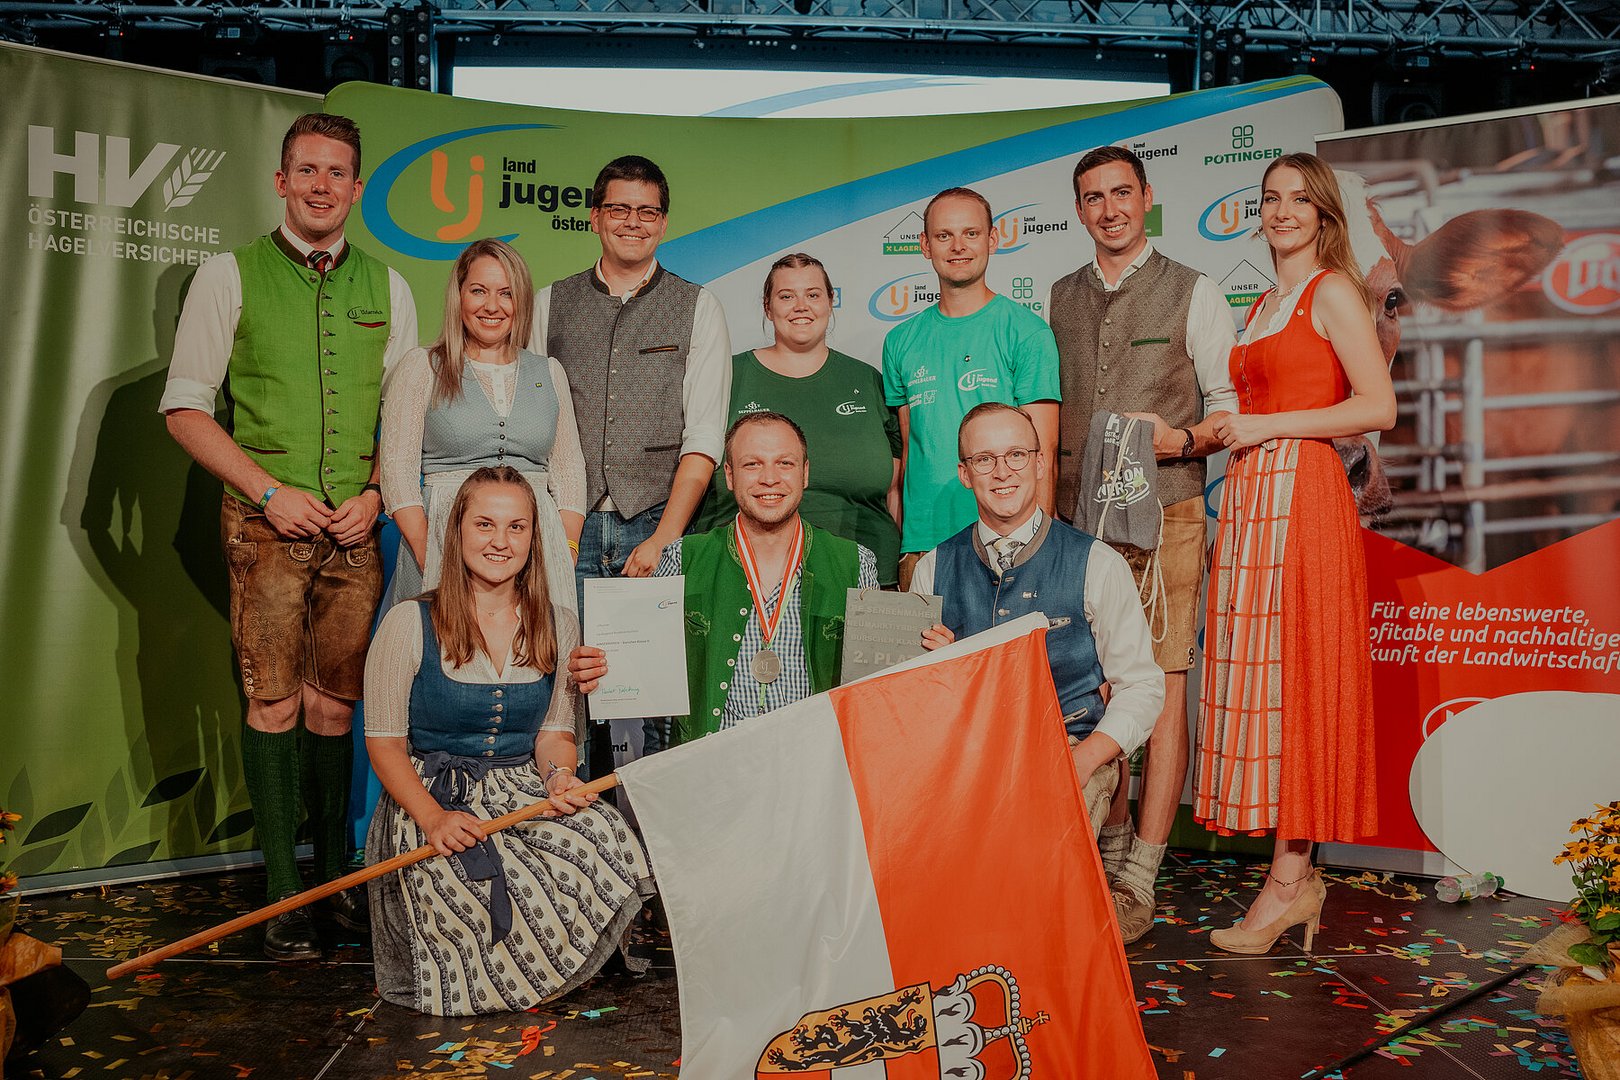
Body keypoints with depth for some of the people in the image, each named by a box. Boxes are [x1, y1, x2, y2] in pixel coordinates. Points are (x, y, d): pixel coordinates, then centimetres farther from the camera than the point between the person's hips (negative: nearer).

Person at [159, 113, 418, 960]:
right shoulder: (229, 276, 3)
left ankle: (338, 872, 20)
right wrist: (271, 491, -9)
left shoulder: (385, 287, 11)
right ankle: (284, 892, 6)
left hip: (355, 525, 3)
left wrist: (376, 493, -3)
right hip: (267, 523, -2)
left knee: (335, 701, 8)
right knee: (274, 701, -3)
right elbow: (184, 407, 1)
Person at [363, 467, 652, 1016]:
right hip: (433, 797, -3)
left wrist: (560, 777, -16)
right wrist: (432, 818, -20)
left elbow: (555, 730, 8)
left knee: (609, 841, -28)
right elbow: (384, 742, -5)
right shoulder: (409, 624, -5)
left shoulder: (555, 627, 7)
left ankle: (531, 972, 0)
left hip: (525, 794, 4)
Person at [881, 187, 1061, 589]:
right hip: (920, 543, 3)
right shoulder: (901, 341, 10)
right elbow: (906, 452, 12)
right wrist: (897, 543, 5)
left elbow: (1041, 454, -6)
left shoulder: (1027, 332, -2)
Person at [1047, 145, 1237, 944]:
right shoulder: (1059, 299, 16)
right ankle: (1109, 853, 22)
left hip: (1163, 514, -4)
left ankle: (1139, 881, -1)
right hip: (1075, 518, 4)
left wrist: (1181, 439, -16)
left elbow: (1231, 407, 4)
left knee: (1162, 684, -7)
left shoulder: (1193, 294, 5)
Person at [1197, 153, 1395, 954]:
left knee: (1292, 675, -6)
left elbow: (1379, 407, -12)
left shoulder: (1333, 290, -2)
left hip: (1301, 497, -8)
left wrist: (1267, 425, -12)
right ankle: (1293, 875, 12)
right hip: (1250, 498, 8)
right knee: (1257, 681, 5)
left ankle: (1290, 878, 1)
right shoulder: (1264, 305, 22)